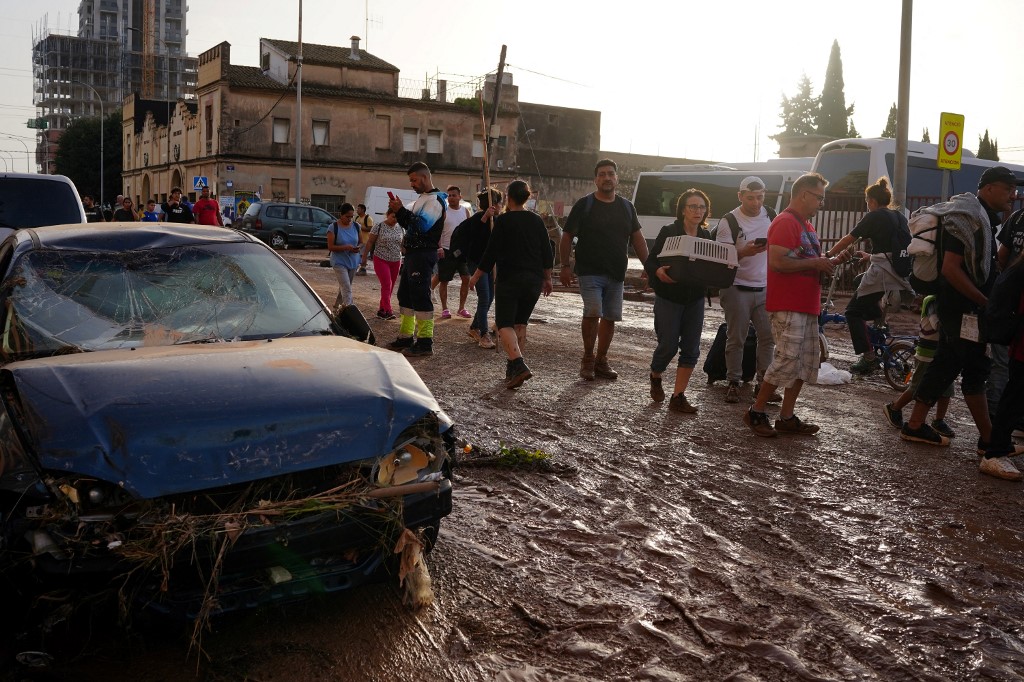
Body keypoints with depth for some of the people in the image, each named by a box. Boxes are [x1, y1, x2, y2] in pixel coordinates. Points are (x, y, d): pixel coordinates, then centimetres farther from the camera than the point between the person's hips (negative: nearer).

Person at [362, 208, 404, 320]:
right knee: (387, 285, -15)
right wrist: (364, 257, -4)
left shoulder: (400, 228, 7)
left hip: (395, 261, 5)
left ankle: (381, 310, 17)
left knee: (390, 287, 7)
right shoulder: (379, 227, -6)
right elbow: (369, 242, -3)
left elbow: (403, 244, 14)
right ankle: (388, 311, -17)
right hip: (381, 260, -5)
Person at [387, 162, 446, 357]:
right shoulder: (421, 199, 21)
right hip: (412, 253, 10)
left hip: (424, 254, -10)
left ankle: (425, 342, -7)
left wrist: (401, 210, -19)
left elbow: (423, 225, -23)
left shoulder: (435, 200, -10)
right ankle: (405, 337, 21)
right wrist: (399, 212, 9)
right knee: (405, 294, 13)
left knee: (420, 296, -10)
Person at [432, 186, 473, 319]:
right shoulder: (443, 211, -5)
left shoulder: (466, 211, 6)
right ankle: (444, 309, 13)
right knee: (443, 280, 3)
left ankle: (461, 308, 8)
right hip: (446, 251, -3)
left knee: (466, 278, -3)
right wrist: (438, 247, -18)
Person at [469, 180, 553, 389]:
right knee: (520, 323, 15)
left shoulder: (503, 221, -7)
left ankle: (518, 364, -24)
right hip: (534, 280, 5)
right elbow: (547, 254, 10)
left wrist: (476, 276, 3)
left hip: (509, 279, -5)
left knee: (504, 324, -4)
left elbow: (491, 252, -7)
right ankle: (513, 368, 17)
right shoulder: (537, 221, 7)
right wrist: (547, 279, 21)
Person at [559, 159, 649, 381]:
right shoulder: (584, 205, -1)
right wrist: (565, 266, -8)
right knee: (593, 313, -19)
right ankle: (588, 358, -1)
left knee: (610, 318, 8)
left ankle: (601, 361, 21)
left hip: (616, 274, 5)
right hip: (590, 272, -5)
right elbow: (567, 236, -1)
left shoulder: (626, 207, 12)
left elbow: (637, 238, 16)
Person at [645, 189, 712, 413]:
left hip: (695, 300, 4)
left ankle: (678, 397, 9)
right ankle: (655, 378, 31)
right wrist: (659, 272, -30)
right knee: (668, 346, -1)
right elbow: (650, 262, -9)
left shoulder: (706, 236, 6)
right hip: (669, 298, -4)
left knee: (691, 349, 1)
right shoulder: (669, 232, -8)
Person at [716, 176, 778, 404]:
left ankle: (763, 382, 12)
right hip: (737, 289, -4)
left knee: (768, 336, 3)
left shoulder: (770, 216, 8)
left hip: (765, 289, 4)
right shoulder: (729, 221, -7)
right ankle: (733, 383, 11)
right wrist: (743, 253, -29)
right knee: (736, 339, 1)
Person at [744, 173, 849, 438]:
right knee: (788, 360, -11)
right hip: (787, 306, -10)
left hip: (807, 306, 10)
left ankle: (787, 417, 17)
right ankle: (756, 412, 2)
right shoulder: (785, 223, -12)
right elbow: (777, 262, -23)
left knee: (807, 361, 10)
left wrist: (833, 260, 10)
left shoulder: (806, 225, 19)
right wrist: (813, 263, -17)